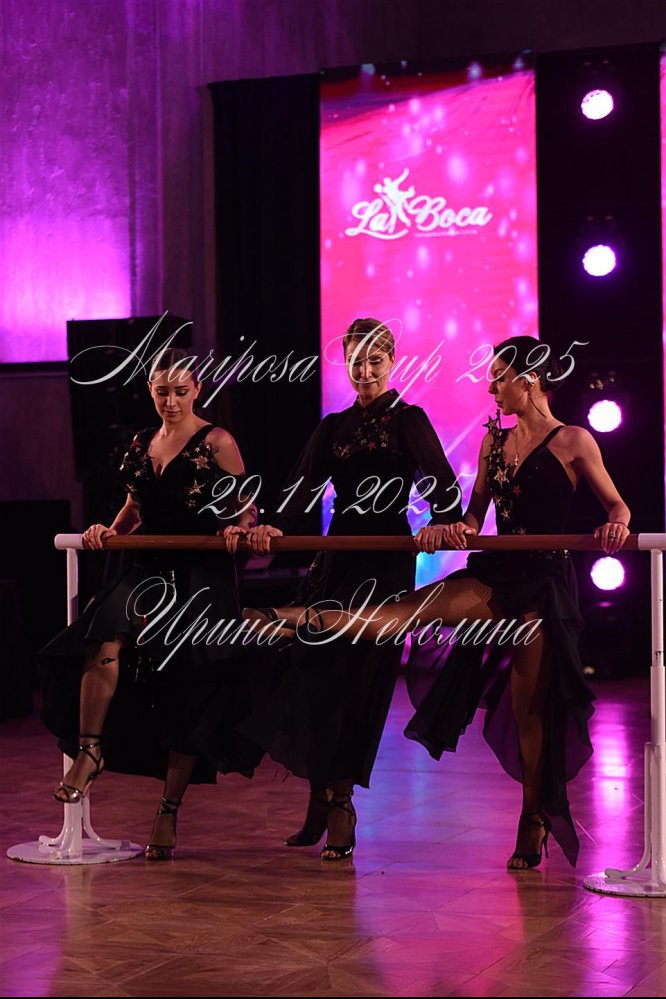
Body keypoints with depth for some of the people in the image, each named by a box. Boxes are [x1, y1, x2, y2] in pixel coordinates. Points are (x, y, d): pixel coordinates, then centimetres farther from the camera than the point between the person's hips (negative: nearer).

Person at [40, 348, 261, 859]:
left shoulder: (217, 443, -1)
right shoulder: (142, 444, 14)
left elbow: (245, 508, 0)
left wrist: (237, 529, -21)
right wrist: (111, 530, 7)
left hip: (202, 573, -4)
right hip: (150, 570, 4)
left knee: (188, 693, -3)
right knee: (106, 642, -27)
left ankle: (169, 814, 5)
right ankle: (90, 751, -16)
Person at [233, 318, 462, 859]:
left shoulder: (408, 420, 1)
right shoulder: (334, 428, 15)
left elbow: (439, 483, -13)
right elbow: (304, 485, 2)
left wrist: (444, 521, -35)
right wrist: (275, 526, -18)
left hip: (386, 564, -5)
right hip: (336, 559, 5)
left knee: (356, 681, -7)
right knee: (311, 677, -1)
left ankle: (339, 806, 1)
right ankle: (323, 803, 12)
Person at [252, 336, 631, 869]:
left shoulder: (572, 441, -5)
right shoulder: (494, 440, 12)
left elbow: (616, 505, 0)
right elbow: (475, 515, 15)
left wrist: (616, 524, -22)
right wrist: (451, 529, -6)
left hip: (544, 580, -5)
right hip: (497, 574, 5)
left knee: (532, 703, -1)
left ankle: (535, 822, 10)